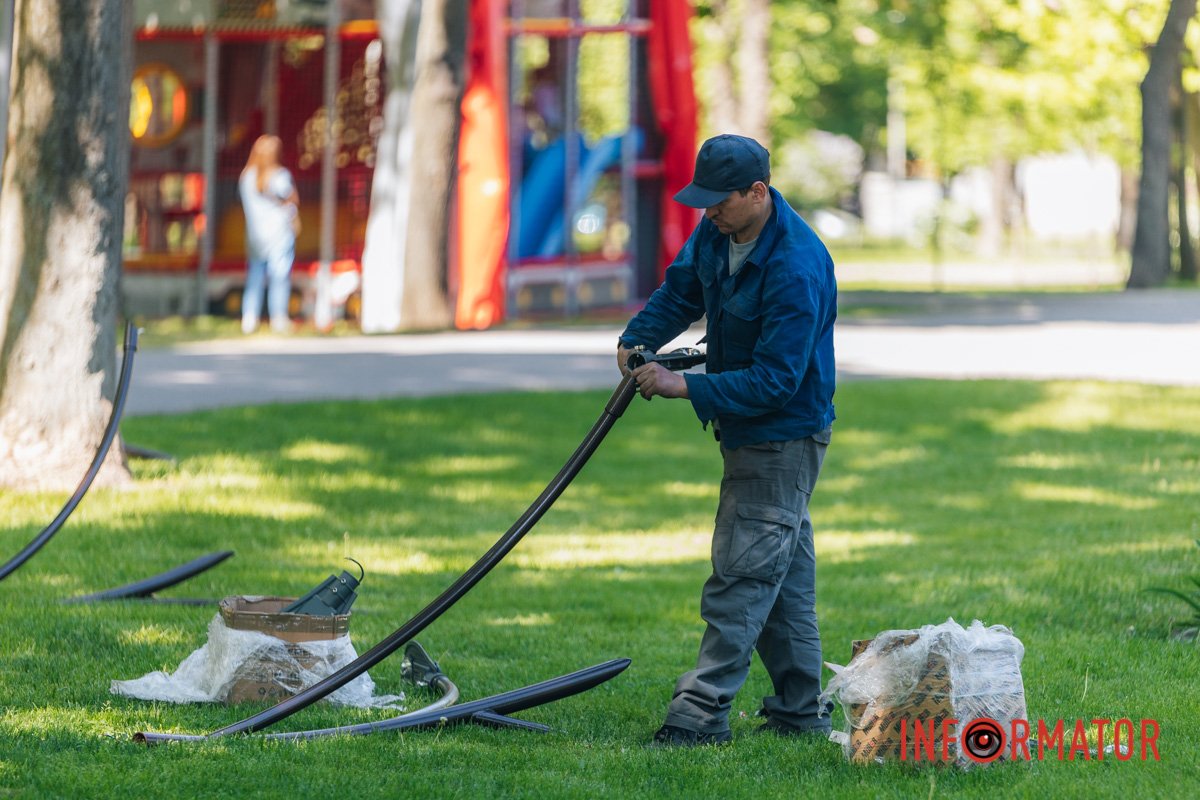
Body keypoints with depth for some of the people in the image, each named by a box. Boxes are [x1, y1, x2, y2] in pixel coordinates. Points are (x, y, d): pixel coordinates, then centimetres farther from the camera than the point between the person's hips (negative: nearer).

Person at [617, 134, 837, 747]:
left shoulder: (796, 270, -29)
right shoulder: (719, 231, -1)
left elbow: (775, 381, -29)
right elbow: (681, 289, 13)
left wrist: (685, 386, -30)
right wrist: (637, 339, -5)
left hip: (783, 437, -10)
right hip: (748, 431, 10)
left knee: (742, 576, -11)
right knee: (785, 577, 14)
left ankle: (701, 714, -12)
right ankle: (800, 712, 21)